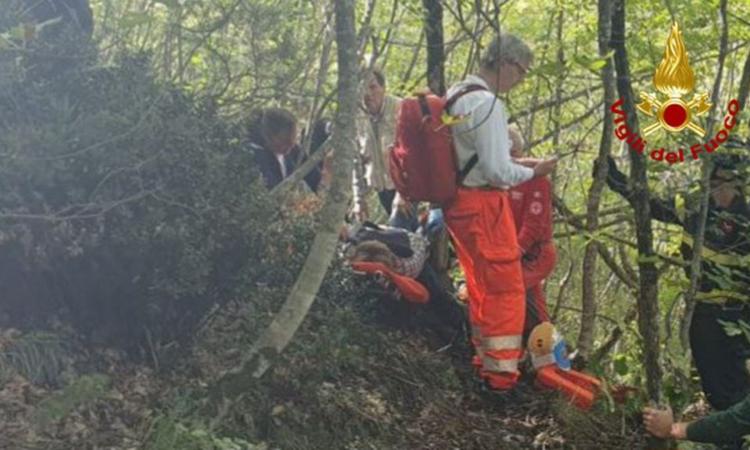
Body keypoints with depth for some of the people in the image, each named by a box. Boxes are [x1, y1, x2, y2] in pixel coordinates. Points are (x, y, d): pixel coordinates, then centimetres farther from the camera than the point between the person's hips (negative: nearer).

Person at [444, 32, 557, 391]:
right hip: (484, 204, -10)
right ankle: (501, 373, 7)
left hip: (458, 200, 10)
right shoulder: (486, 104, -20)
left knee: (480, 286, 21)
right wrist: (533, 172, -6)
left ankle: (483, 359, 33)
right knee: (505, 290, 0)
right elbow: (498, 171, -22)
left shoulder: (455, 94, 10)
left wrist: (515, 161, 15)